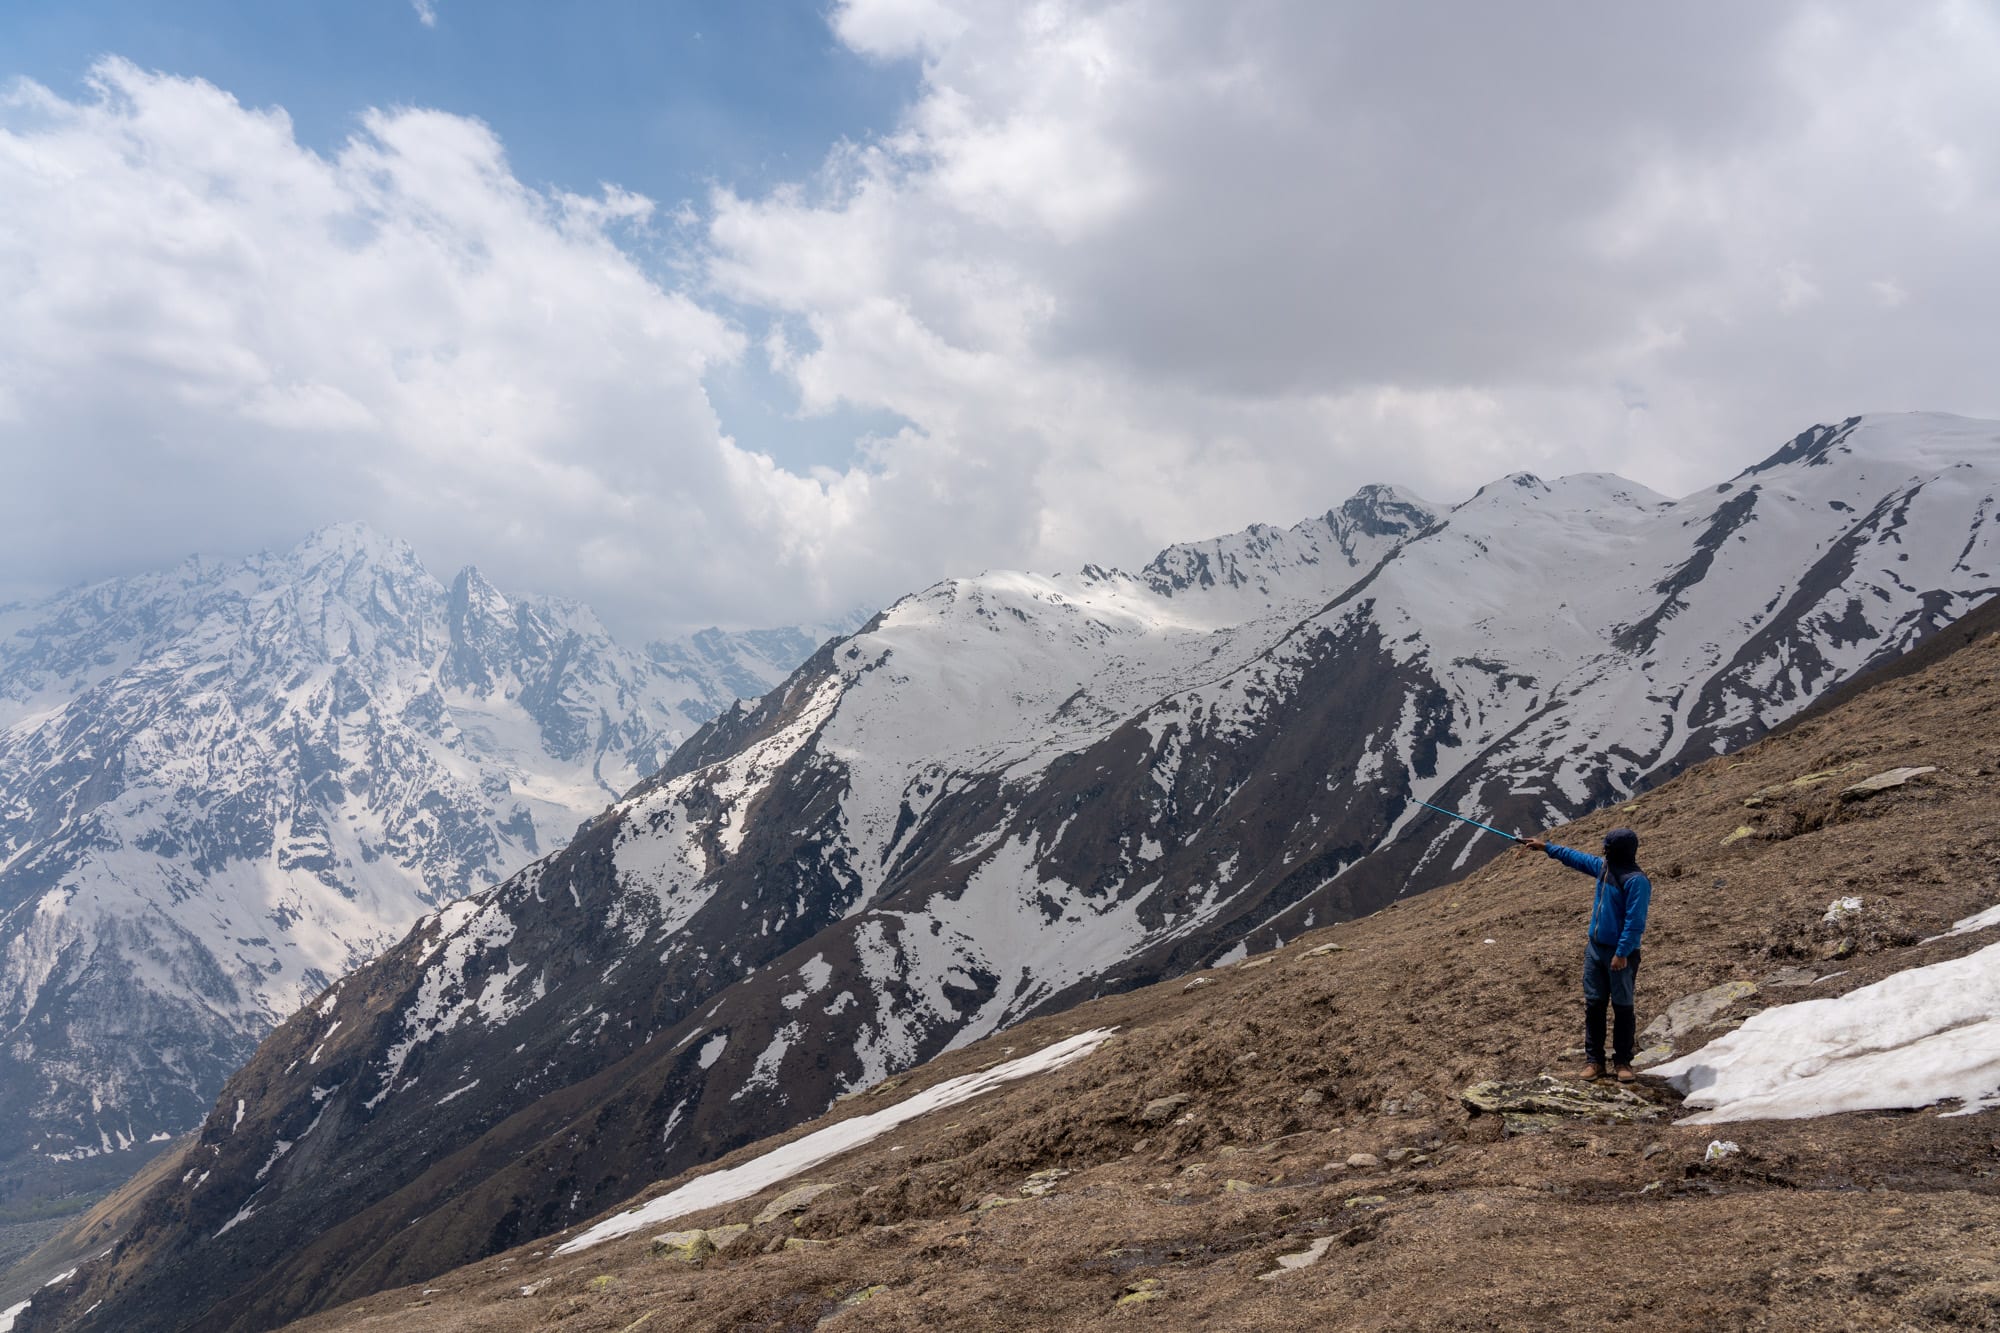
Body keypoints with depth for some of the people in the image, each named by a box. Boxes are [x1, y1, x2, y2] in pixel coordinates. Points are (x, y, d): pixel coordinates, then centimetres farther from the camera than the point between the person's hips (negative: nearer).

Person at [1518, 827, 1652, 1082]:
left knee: (1622, 1007, 3)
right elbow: (1576, 858, 25)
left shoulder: (1636, 880, -18)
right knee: (1593, 1004, 7)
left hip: (1620, 953, -7)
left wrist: (1622, 953, -22)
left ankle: (1623, 1062, 12)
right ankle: (1594, 1060, 12)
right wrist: (1546, 847, 30)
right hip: (1595, 947, 8)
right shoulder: (1603, 867, 6)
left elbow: (1635, 922, -21)